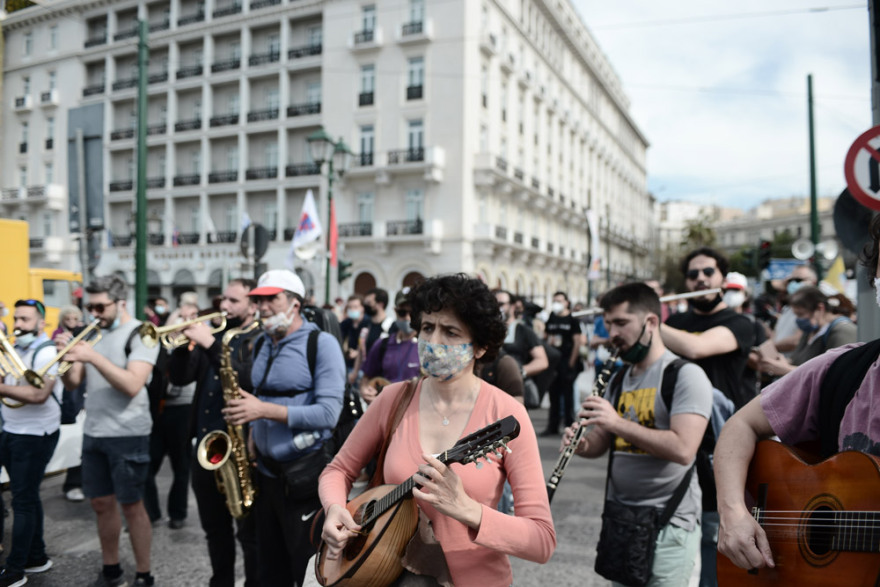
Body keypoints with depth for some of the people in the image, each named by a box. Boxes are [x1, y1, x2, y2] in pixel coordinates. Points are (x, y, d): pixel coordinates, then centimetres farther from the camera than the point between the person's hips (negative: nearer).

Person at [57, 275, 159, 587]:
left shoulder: (141, 334, -11)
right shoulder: (95, 334, 11)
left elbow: (133, 385, -22)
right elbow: (72, 383, 9)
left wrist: (94, 357, -26)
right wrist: (66, 354, -10)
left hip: (127, 435, -7)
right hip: (93, 433, 7)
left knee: (131, 505, 2)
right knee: (102, 503, 14)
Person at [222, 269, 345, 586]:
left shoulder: (321, 344, -12)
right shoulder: (260, 344, 10)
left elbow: (328, 413, -21)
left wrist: (264, 410, -24)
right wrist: (252, 434, 3)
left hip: (306, 476, -7)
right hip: (266, 473, 7)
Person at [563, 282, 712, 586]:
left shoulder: (685, 375, -12)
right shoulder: (618, 379, 10)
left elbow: (683, 449, -24)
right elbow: (602, 443, 15)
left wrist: (617, 422, -25)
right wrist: (581, 444, -7)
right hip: (619, 517, 7)